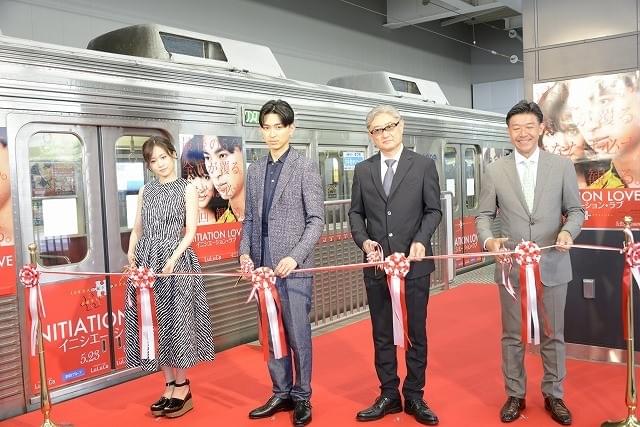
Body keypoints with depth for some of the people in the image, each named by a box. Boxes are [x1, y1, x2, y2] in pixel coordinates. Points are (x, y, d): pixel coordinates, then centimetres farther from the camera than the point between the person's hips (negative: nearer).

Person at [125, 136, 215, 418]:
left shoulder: (187, 189, 2)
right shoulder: (145, 191, 15)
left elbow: (190, 231, -5)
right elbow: (137, 230, 14)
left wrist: (173, 258, -18)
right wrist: (131, 257, -2)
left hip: (175, 260, -4)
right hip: (146, 261, 5)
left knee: (176, 321, -1)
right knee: (155, 324, 6)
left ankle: (182, 388, 11)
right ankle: (170, 386, 18)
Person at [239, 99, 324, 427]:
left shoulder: (305, 168, -3)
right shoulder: (254, 171, 12)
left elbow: (316, 220, -7)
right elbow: (250, 218, 15)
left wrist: (295, 257, -17)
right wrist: (245, 252, -1)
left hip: (293, 266, -5)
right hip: (263, 267, 5)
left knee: (298, 335, 2)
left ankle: (302, 397, 18)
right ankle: (281, 394, 27)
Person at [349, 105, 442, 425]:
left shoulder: (424, 165, 1)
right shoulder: (363, 170, 8)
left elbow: (433, 210, 0)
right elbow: (355, 213, 10)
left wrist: (421, 240, -15)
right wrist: (363, 240, -8)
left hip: (414, 264, -2)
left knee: (416, 333, 7)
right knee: (382, 335, 10)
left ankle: (414, 396, 21)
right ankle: (389, 396, 23)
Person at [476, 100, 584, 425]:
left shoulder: (562, 166, 2)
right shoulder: (495, 170, 1)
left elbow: (575, 210, 5)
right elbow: (484, 215, 2)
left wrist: (568, 231, -16)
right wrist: (488, 239, -18)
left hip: (552, 266, 0)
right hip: (512, 267, 0)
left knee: (553, 335, 11)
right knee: (512, 335, 10)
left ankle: (554, 395, 28)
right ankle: (515, 395, 25)